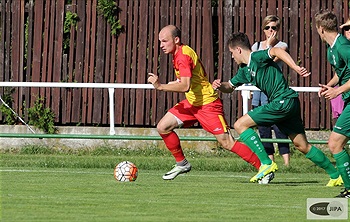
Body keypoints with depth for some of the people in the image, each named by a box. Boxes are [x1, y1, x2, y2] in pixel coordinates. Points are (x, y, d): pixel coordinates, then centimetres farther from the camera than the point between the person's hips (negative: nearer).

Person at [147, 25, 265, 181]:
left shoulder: (183, 56, -22)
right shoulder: (178, 54, 7)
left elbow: (185, 86, -33)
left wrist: (160, 86, -31)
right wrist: (175, 83, 8)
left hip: (207, 104, -10)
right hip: (192, 102, 10)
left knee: (227, 143, -11)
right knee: (163, 127, 1)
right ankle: (182, 164, 15)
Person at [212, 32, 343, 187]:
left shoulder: (256, 57, -9)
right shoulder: (244, 69, 19)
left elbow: (277, 51, -26)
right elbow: (231, 86, 30)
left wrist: (295, 67, -37)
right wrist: (220, 85, 8)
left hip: (284, 101, -10)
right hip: (287, 104, 10)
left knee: (240, 125, -10)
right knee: (303, 146, 14)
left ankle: (266, 163, -12)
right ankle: (336, 176, 19)